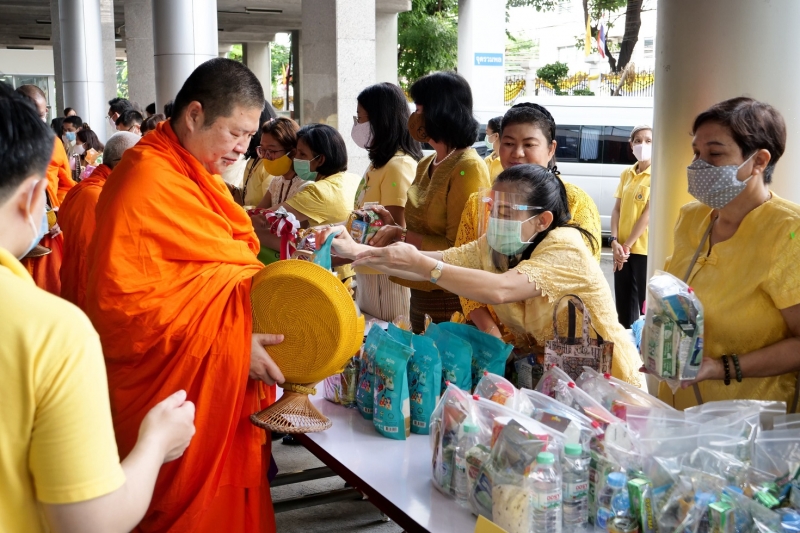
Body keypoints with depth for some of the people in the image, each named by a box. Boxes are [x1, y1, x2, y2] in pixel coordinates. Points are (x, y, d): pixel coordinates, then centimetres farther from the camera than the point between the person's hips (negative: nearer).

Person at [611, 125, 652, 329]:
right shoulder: (626, 174, 10)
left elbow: (648, 214, -13)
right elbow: (617, 209, 7)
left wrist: (627, 245, -12)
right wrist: (615, 241, -6)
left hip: (644, 249, -6)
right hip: (622, 248, 6)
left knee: (643, 301, 0)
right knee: (622, 300, 12)